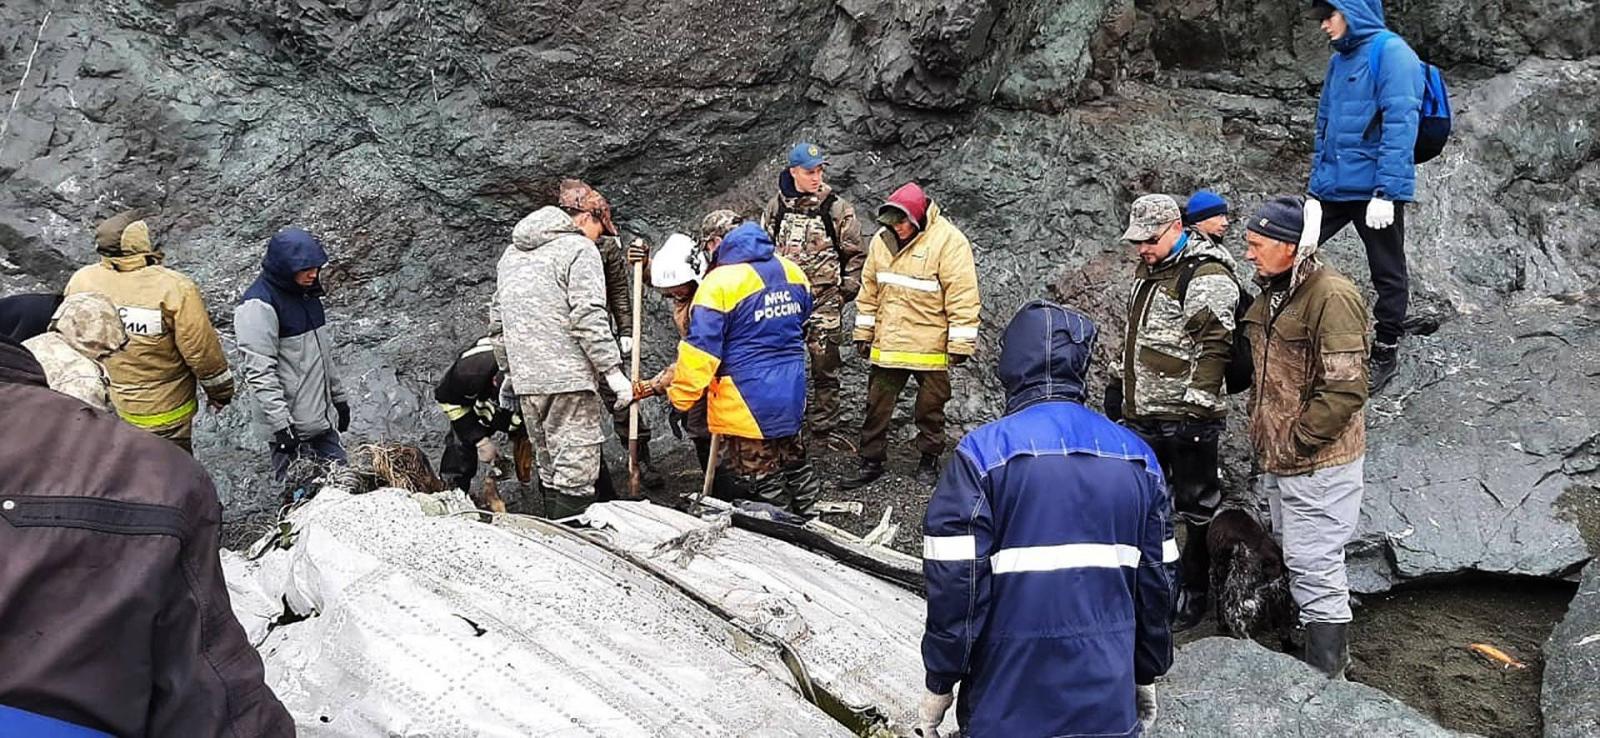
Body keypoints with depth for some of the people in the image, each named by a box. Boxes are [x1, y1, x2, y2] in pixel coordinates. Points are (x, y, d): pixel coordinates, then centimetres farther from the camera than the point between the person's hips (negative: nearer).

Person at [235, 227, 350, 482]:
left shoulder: (307, 294, 12)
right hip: (291, 427, -8)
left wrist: (339, 397, 23)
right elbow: (259, 372, -20)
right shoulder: (258, 305, -15)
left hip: (323, 422, 8)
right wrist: (281, 424, -23)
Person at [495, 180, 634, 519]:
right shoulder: (579, 249, -5)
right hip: (568, 378, -8)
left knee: (550, 471, 15)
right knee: (576, 473, -6)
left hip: (526, 380, 8)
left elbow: (500, 310, 23)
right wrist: (613, 370, -13)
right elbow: (588, 317, -15)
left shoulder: (512, 252, 20)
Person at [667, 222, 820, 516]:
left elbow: (700, 349, -20)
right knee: (794, 461, 25)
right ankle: (808, 519, 37)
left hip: (747, 401, -7)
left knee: (761, 479, 4)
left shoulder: (720, 282, -18)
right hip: (791, 393, 8)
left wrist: (681, 397, -11)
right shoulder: (792, 272, 4)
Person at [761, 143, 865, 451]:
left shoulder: (837, 208, -1)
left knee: (825, 368, 1)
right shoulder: (776, 206, 6)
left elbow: (855, 254, 4)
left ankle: (824, 429, 12)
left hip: (824, 301, -2)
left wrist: (846, 291, -2)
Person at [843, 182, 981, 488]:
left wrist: (960, 344, -15)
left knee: (931, 408, 11)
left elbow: (962, 295, -15)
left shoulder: (948, 241, -14)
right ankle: (871, 462, 20)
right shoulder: (882, 240, 4)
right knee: (877, 406, 9)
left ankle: (929, 460, 29)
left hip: (931, 345, -5)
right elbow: (870, 289, 13)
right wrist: (863, 333, 13)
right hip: (888, 343, 5)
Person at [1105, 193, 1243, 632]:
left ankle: (1195, 592, 17)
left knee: (1195, 506, 5)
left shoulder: (1207, 278, -16)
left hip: (1184, 418, -9)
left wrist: (1195, 409, -22)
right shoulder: (1149, 270, 14)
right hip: (1141, 414, 9)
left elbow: (1215, 348, -20)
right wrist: (1118, 381, 25)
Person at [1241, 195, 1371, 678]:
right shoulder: (1272, 293, 10)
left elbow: (1345, 389, -24)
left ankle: (1326, 678, 4)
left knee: (1315, 568, -6)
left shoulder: (1332, 297, -20)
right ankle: (1331, 654, 36)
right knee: (1296, 558, 20)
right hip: (1279, 458, 10)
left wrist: (1297, 439, -19)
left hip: (1318, 462, -10)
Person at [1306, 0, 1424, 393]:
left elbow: (1400, 125, -18)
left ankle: (1385, 353, 20)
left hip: (1376, 190, -7)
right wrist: (1316, 188, 15)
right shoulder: (1339, 60, 14)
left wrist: (1386, 192, -23)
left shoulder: (1390, 51, -11)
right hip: (1334, 187, 7)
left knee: (1387, 275, 7)